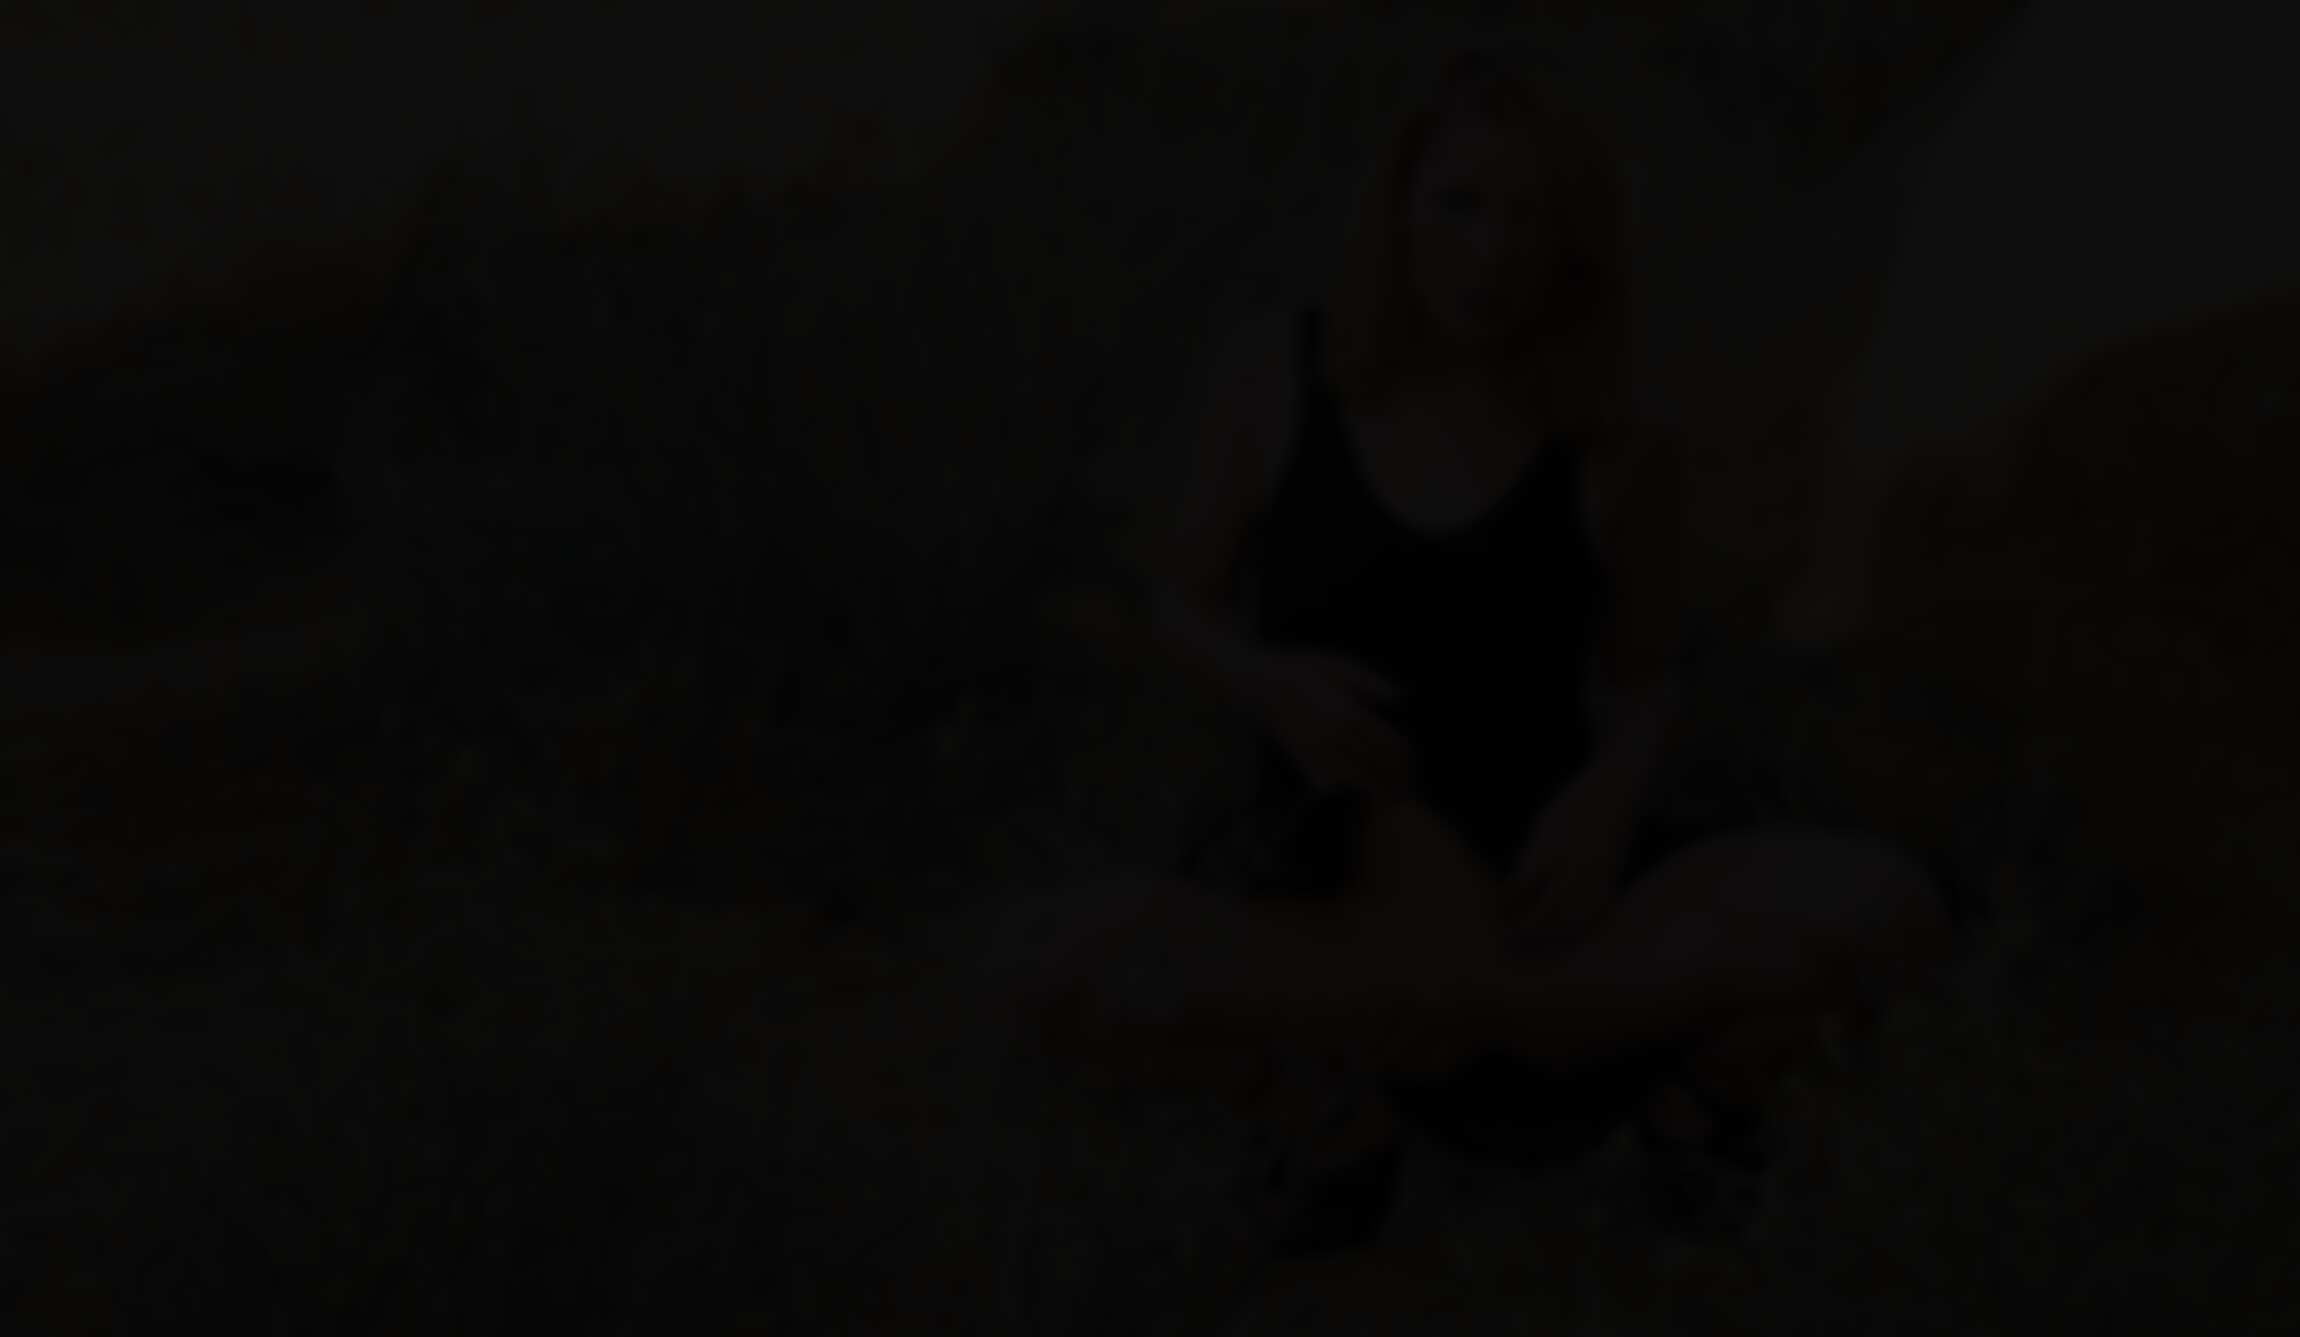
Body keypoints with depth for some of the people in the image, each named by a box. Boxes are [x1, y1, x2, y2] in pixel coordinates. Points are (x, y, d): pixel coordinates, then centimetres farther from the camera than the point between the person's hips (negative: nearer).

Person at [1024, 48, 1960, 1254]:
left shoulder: (1614, 459, -6)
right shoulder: (1276, 373, -5)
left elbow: (1644, 683, 9)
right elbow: (1177, 607, 5)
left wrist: (1610, 795, -14)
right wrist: (1275, 686, -18)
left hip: (1557, 878, 1)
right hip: (1352, 898, -1)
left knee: (1890, 916, -27)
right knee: (1085, 998, -33)